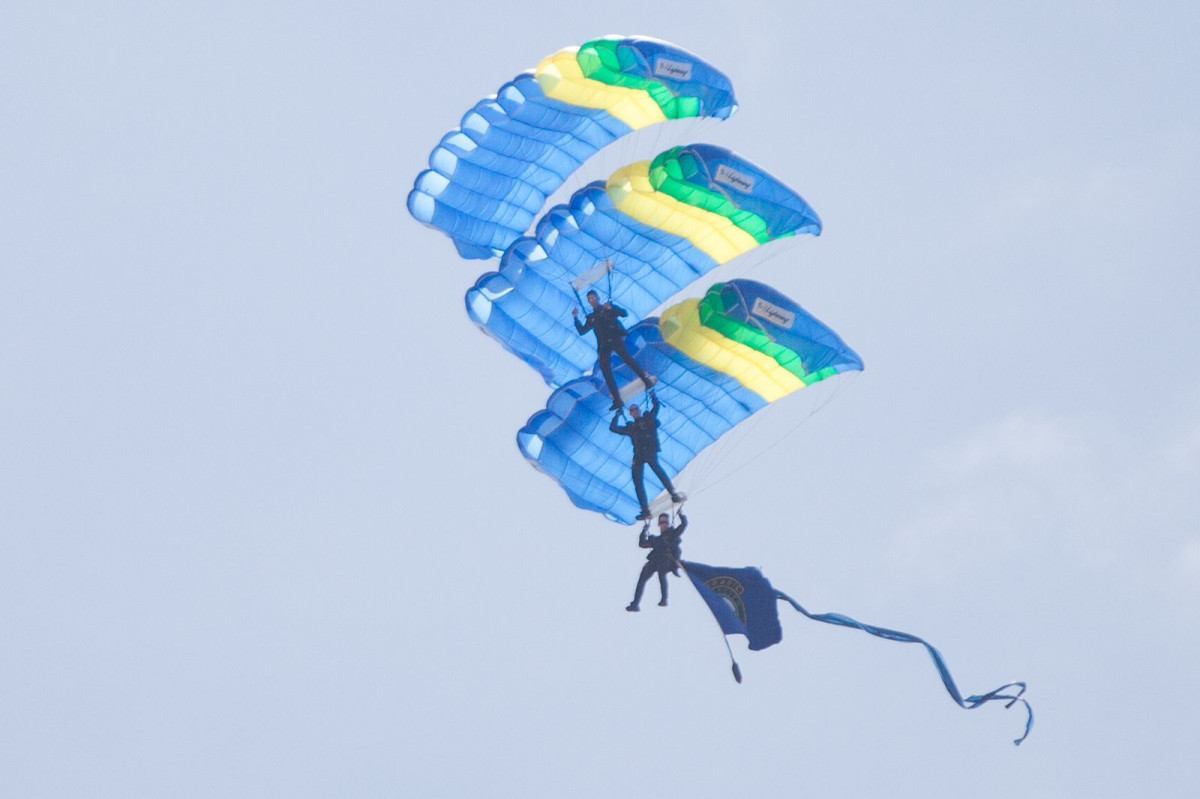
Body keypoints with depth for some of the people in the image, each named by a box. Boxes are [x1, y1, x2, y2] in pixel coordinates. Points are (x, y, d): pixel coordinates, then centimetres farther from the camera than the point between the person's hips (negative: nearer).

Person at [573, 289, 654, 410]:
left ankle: (647, 380, -18)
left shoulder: (610, 308, 13)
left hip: (616, 340, -4)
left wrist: (611, 308, -16)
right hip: (604, 345, 4)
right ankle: (617, 400, -7)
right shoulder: (591, 317, 23)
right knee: (606, 371, -7)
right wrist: (576, 318, 9)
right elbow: (582, 331, 18)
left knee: (627, 358, -24)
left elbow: (624, 313, -1)